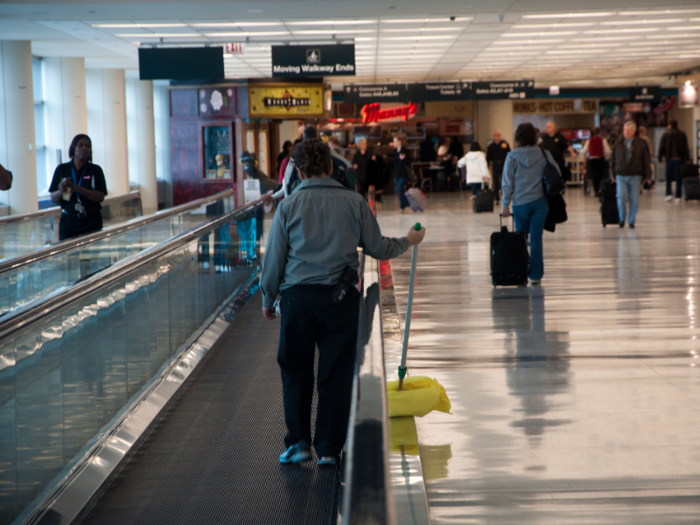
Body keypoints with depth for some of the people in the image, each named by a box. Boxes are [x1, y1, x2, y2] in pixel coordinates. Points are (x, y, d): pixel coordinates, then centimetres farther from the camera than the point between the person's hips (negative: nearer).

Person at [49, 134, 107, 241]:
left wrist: (76, 188, -18)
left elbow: (100, 197, -8)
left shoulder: (95, 170, 2)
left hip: (91, 222, -1)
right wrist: (61, 191, -17)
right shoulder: (61, 169, 6)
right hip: (68, 221, 1)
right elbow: (53, 198, 6)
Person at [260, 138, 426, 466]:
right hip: (341, 298, 0)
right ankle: (329, 449, 10)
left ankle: (299, 442, 14)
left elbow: (274, 258, 2)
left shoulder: (289, 206, 0)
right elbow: (377, 248, 9)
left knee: (295, 371, 13)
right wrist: (408, 242, 28)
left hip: (298, 297, 0)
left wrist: (268, 299, 15)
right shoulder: (354, 202, 2)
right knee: (335, 374, 7)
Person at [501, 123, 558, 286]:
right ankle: (536, 275, 0)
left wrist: (505, 204, 0)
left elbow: (507, 182, -3)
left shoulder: (512, 157, -4)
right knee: (536, 238, 2)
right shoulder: (544, 154, -1)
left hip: (520, 203, -1)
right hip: (540, 201, 1)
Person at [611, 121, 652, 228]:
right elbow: (613, 160, 11)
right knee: (621, 197, -15)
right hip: (621, 176, 0)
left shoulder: (640, 144, 2)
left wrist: (647, 176, 1)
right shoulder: (618, 143, 5)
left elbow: (646, 161, 5)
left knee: (634, 200, 0)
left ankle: (632, 221, 16)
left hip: (635, 176, 0)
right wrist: (613, 174, 10)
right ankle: (622, 218, 5)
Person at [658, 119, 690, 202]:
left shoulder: (666, 134, -1)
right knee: (678, 178, 4)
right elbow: (685, 148, 2)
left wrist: (660, 158, 4)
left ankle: (669, 194, -5)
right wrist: (686, 158, 5)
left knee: (668, 177, 10)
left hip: (669, 159, -1)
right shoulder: (682, 134, 4)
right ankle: (678, 197, 2)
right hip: (679, 159, 1)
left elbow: (661, 147, -2)